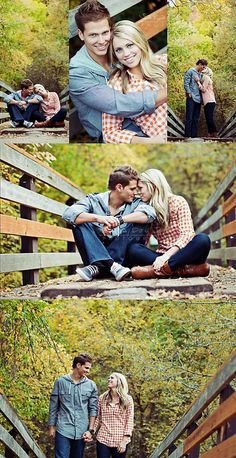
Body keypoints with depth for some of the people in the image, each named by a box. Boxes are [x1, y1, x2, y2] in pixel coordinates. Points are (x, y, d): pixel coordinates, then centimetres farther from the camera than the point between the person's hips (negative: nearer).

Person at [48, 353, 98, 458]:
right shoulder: (61, 382, 1)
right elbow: (53, 407, 5)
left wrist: (90, 430, -1)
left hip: (81, 432, 2)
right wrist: (51, 427, 5)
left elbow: (93, 409, 6)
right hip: (63, 430, -2)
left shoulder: (91, 385, 5)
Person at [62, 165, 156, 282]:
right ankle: (111, 266, -36)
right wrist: (98, 218, -34)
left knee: (139, 224, -17)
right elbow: (68, 213, -18)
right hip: (95, 256, 0)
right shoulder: (94, 201, 0)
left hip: (122, 258, 0)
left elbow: (150, 213, -19)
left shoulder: (135, 203, 4)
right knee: (80, 222, -17)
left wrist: (119, 220, -32)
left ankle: (98, 267, -28)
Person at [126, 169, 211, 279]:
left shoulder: (178, 201, 2)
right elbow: (143, 240, 7)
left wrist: (167, 255, -26)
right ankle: (182, 269, -37)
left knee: (203, 239, -32)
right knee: (133, 248, -23)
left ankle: (155, 270, -40)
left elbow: (186, 234, -11)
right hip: (163, 257, 3)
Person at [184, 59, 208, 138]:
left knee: (196, 118, 6)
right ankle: (187, 135, -7)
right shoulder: (190, 71, -2)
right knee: (189, 117, -7)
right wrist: (189, 93, -11)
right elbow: (186, 83, -7)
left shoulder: (201, 74, 18)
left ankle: (194, 135, 8)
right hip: (191, 98, -7)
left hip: (198, 99, 7)